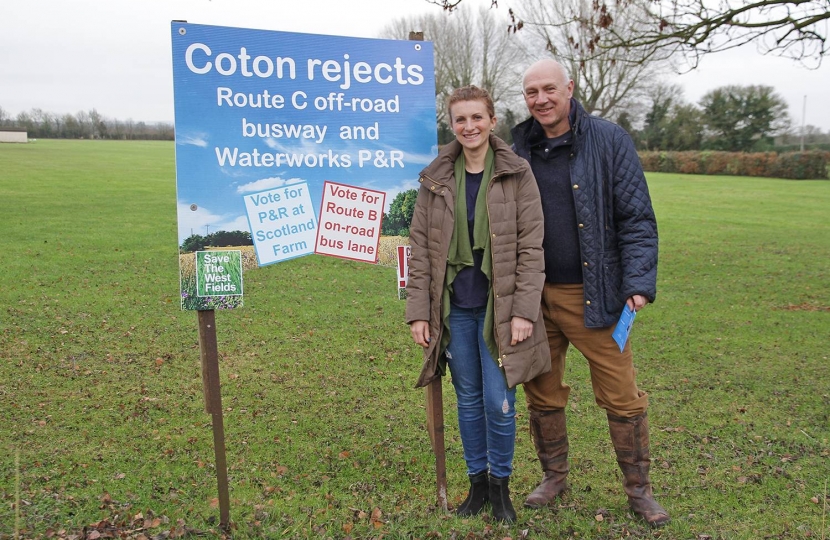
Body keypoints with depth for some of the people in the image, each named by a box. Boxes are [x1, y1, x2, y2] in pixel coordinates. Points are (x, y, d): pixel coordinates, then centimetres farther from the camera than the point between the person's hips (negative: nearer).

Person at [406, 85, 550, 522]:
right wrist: (419, 312, -1)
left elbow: (531, 248, -5)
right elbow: (420, 248, 4)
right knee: (468, 400, 13)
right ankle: (477, 482, 31)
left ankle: (500, 485, 24)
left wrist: (524, 311, -11)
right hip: (455, 309, 3)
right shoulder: (435, 179, 4)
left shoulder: (516, 174, -3)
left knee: (498, 401, -1)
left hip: (499, 307, -2)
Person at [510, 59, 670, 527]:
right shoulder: (520, 150, 7)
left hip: (594, 296, -3)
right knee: (542, 394, 14)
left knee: (622, 397, 3)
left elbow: (637, 219, -6)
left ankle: (639, 489, 24)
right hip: (536, 296, 4)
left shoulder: (609, 141, -4)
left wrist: (639, 284, -14)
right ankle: (555, 476, 34)